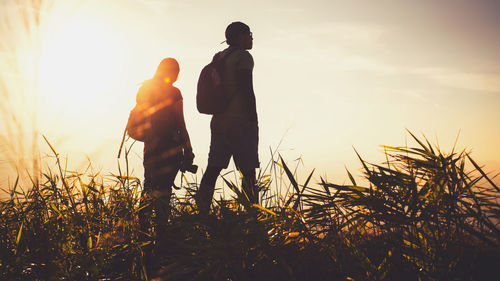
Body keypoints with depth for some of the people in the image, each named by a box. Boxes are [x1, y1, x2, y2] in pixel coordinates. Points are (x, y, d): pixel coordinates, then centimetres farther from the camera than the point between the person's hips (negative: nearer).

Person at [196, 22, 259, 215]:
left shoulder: (218, 58, 17)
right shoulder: (243, 57, -7)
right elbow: (247, 91, -15)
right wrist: (254, 121, -12)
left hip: (219, 121, 8)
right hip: (240, 121, -8)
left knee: (213, 169, 6)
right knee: (248, 172, -5)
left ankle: (202, 212, 4)